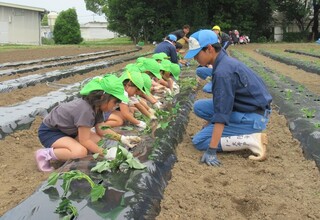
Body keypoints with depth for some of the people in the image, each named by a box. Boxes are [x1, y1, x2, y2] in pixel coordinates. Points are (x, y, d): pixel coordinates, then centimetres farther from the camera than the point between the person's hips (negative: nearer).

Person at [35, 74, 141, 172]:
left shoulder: (96, 105, -7)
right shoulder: (85, 109, -33)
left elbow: (101, 130, 5)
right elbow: (84, 140, -27)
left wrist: (122, 138, -5)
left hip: (67, 130, 9)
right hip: (49, 132, -9)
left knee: (99, 141, -3)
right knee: (81, 152, -31)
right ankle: (45, 154, -12)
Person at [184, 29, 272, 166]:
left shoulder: (222, 71, -24)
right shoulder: (226, 61, 6)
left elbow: (221, 113, -27)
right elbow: (222, 104, 20)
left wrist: (211, 150, -27)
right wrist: (211, 122, 29)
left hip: (253, 118, -9)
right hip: (245, 108, 9)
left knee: (199, 141, -9)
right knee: (199, 106, 7)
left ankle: (252, 140, -14)